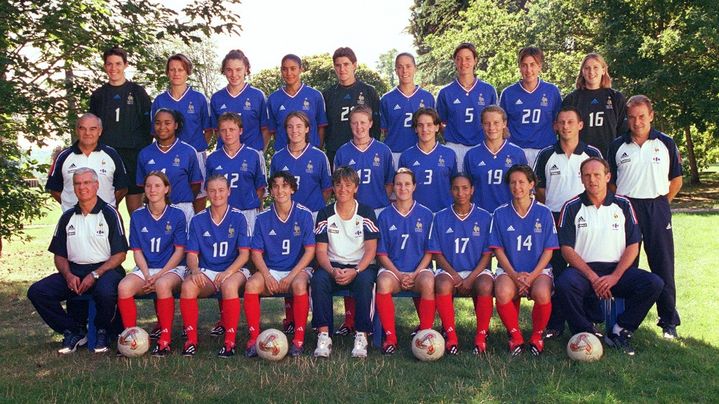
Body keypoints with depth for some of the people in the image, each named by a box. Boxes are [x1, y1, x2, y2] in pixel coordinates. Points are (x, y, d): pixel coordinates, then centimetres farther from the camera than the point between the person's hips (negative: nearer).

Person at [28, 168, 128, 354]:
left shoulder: (109, 213, -1)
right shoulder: (67, 217, 13)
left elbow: (120, 254, -5)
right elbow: (59, 256, 15)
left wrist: (95, 275, -16)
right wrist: (68, 275, -7)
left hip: (105, 269, -5)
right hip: (74, 271, 5)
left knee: (105, 291, -38)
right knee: (37, 291, -17)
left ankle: (103, 332, -6)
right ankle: (74, 332, -3)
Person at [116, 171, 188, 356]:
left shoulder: (177, 215, 0)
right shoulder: (137, 216, 8)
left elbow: (179, 251, -2)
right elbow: (137, 251, 6)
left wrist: (159, 275, -13)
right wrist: (147, 275, -10)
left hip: (172, 268, -3)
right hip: (145, 268, 3)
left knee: (162, 285, -37)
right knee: (124, 287, -29)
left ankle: (165, 340, -27)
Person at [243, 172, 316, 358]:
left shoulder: (304, 215, -3)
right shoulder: (263, 218, 4)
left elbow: (310, 250, -5)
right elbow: (256, 252, 3)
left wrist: (291, 276, -15)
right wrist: (267, 276, -15)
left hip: (298, 269, -2)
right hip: (271, 271, 2)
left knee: (299, 285, -36)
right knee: (251, 284, -29)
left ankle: (299, 339, -23)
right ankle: (254, 338, -19)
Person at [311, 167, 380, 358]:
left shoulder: (366, 213, 3)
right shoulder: (325, 214, 7)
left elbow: (371, 249, -5)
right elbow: (321, 251, 0)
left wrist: (355, 271, -23)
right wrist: (332, 270, -21)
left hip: (361, 266, -1)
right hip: (333, 266, 1)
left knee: (364, 280, -35)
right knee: (318, 279, -32)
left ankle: (362, 336, -28)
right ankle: (323, 335, -30)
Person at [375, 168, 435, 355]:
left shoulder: (425, 215, 7)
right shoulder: (385, 216, 7)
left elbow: (429, 251, 6)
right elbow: (382, 254, 5)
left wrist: (414, 274, -10)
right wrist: (399, 275, -10)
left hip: (419, 269, 0)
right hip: (393, 269, 0)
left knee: (428, 283, -35)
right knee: (383, 283, -34)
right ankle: (390, 337, -22)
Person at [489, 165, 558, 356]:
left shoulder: (543, 212, 3)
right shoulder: (500, 213, 5)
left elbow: (548, 250, 2)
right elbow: (498, 250, 3)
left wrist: (532, 276, -12)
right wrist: (514, 275, -12)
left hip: (538, 269, 0)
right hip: (509, 269, 0)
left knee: (542, 294, -33)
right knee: (503, 293, -33)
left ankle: (537, 336, -4)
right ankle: (515, 337, -8)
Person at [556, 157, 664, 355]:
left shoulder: (623, 205, 8)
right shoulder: (572, 207, 3)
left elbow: (633, 246, 3)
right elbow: (567, 249, -3)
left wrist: (615, 276, -12)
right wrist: (592, 277, -15)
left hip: (617, 270, 2)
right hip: (583, 270, -2)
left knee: (654, 283, -23)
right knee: (565, 284, -35)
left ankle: (619, 331, -7)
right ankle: (586, 334, -13)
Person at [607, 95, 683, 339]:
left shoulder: (666, 144, 4)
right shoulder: (617, 146, 6)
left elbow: (676, 179, 10)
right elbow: (610, 181, 13)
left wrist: (662, 203, 4)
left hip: (657, 208, -1)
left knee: (663, 266, 0)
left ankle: (669, 322, 9)